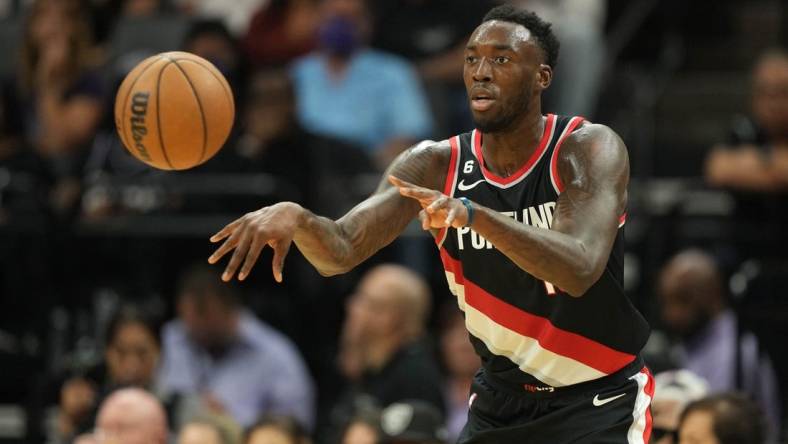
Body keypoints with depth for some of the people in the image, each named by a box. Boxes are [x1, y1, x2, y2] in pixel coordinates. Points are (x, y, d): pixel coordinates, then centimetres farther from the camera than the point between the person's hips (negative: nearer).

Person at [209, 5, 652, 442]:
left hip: (599, 403, -4)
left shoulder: (590, 150, -17)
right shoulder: (437, 166, -6)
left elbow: (578, 270, -34)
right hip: (503, 400, 4)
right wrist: (295, 218, -40)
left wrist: (472, 214, -48)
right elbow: (341, 250, -16)